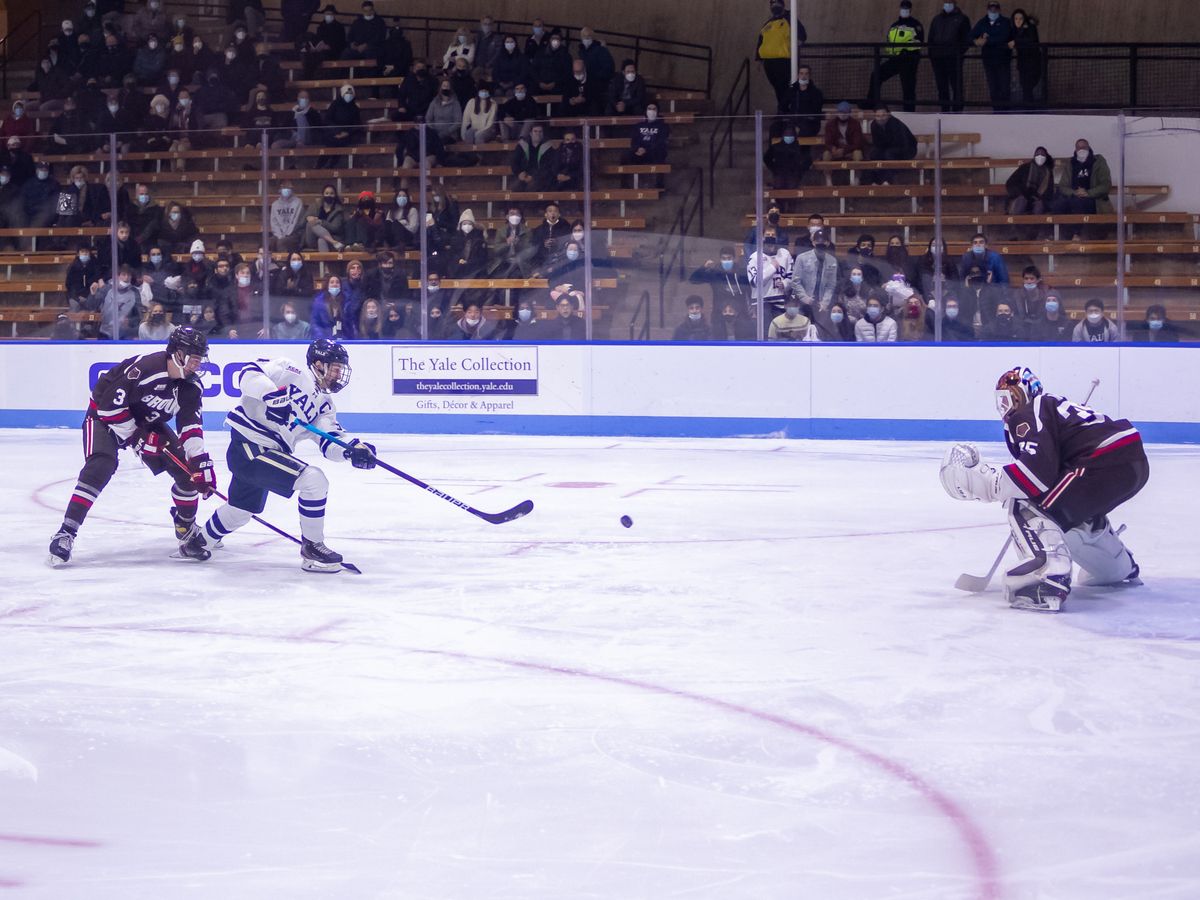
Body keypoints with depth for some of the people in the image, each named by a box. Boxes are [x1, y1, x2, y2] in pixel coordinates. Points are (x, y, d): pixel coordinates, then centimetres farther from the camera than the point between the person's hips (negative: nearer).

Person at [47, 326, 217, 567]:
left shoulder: (191, 385, -11)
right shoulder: (144, 367, -34)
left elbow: (192, 427, -8)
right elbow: (110, 405, -30)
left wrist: (202, 464, -18)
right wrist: (137, 438, -25)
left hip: (148, 422, 7)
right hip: (105, 415, -7)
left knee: (187, 468, -2)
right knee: (101, 466, -30)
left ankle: (186, 527, 19)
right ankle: (66, 533, -30)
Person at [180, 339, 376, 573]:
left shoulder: (324, 404, 15)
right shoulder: (292, 371, -8)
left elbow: (330, 442, 5)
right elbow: (251, 373, -19)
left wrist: (353, 448, -15)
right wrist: (272, 395, -34)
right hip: (248, 446, -10)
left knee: (242, 510, 28)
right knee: (314, 480, -19)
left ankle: (200, 540, 51)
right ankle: (311, 548, -9)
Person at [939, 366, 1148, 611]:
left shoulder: (1027, 416, -2)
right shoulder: (1053, 405, 28)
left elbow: (1038, 469, -18)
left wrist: (987, 482, -16)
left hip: (1105, 462, -10)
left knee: (1027, 508, -10)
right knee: (1077, 512, 36)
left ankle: (1050, 578, -31)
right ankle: (1122, 568, 52)